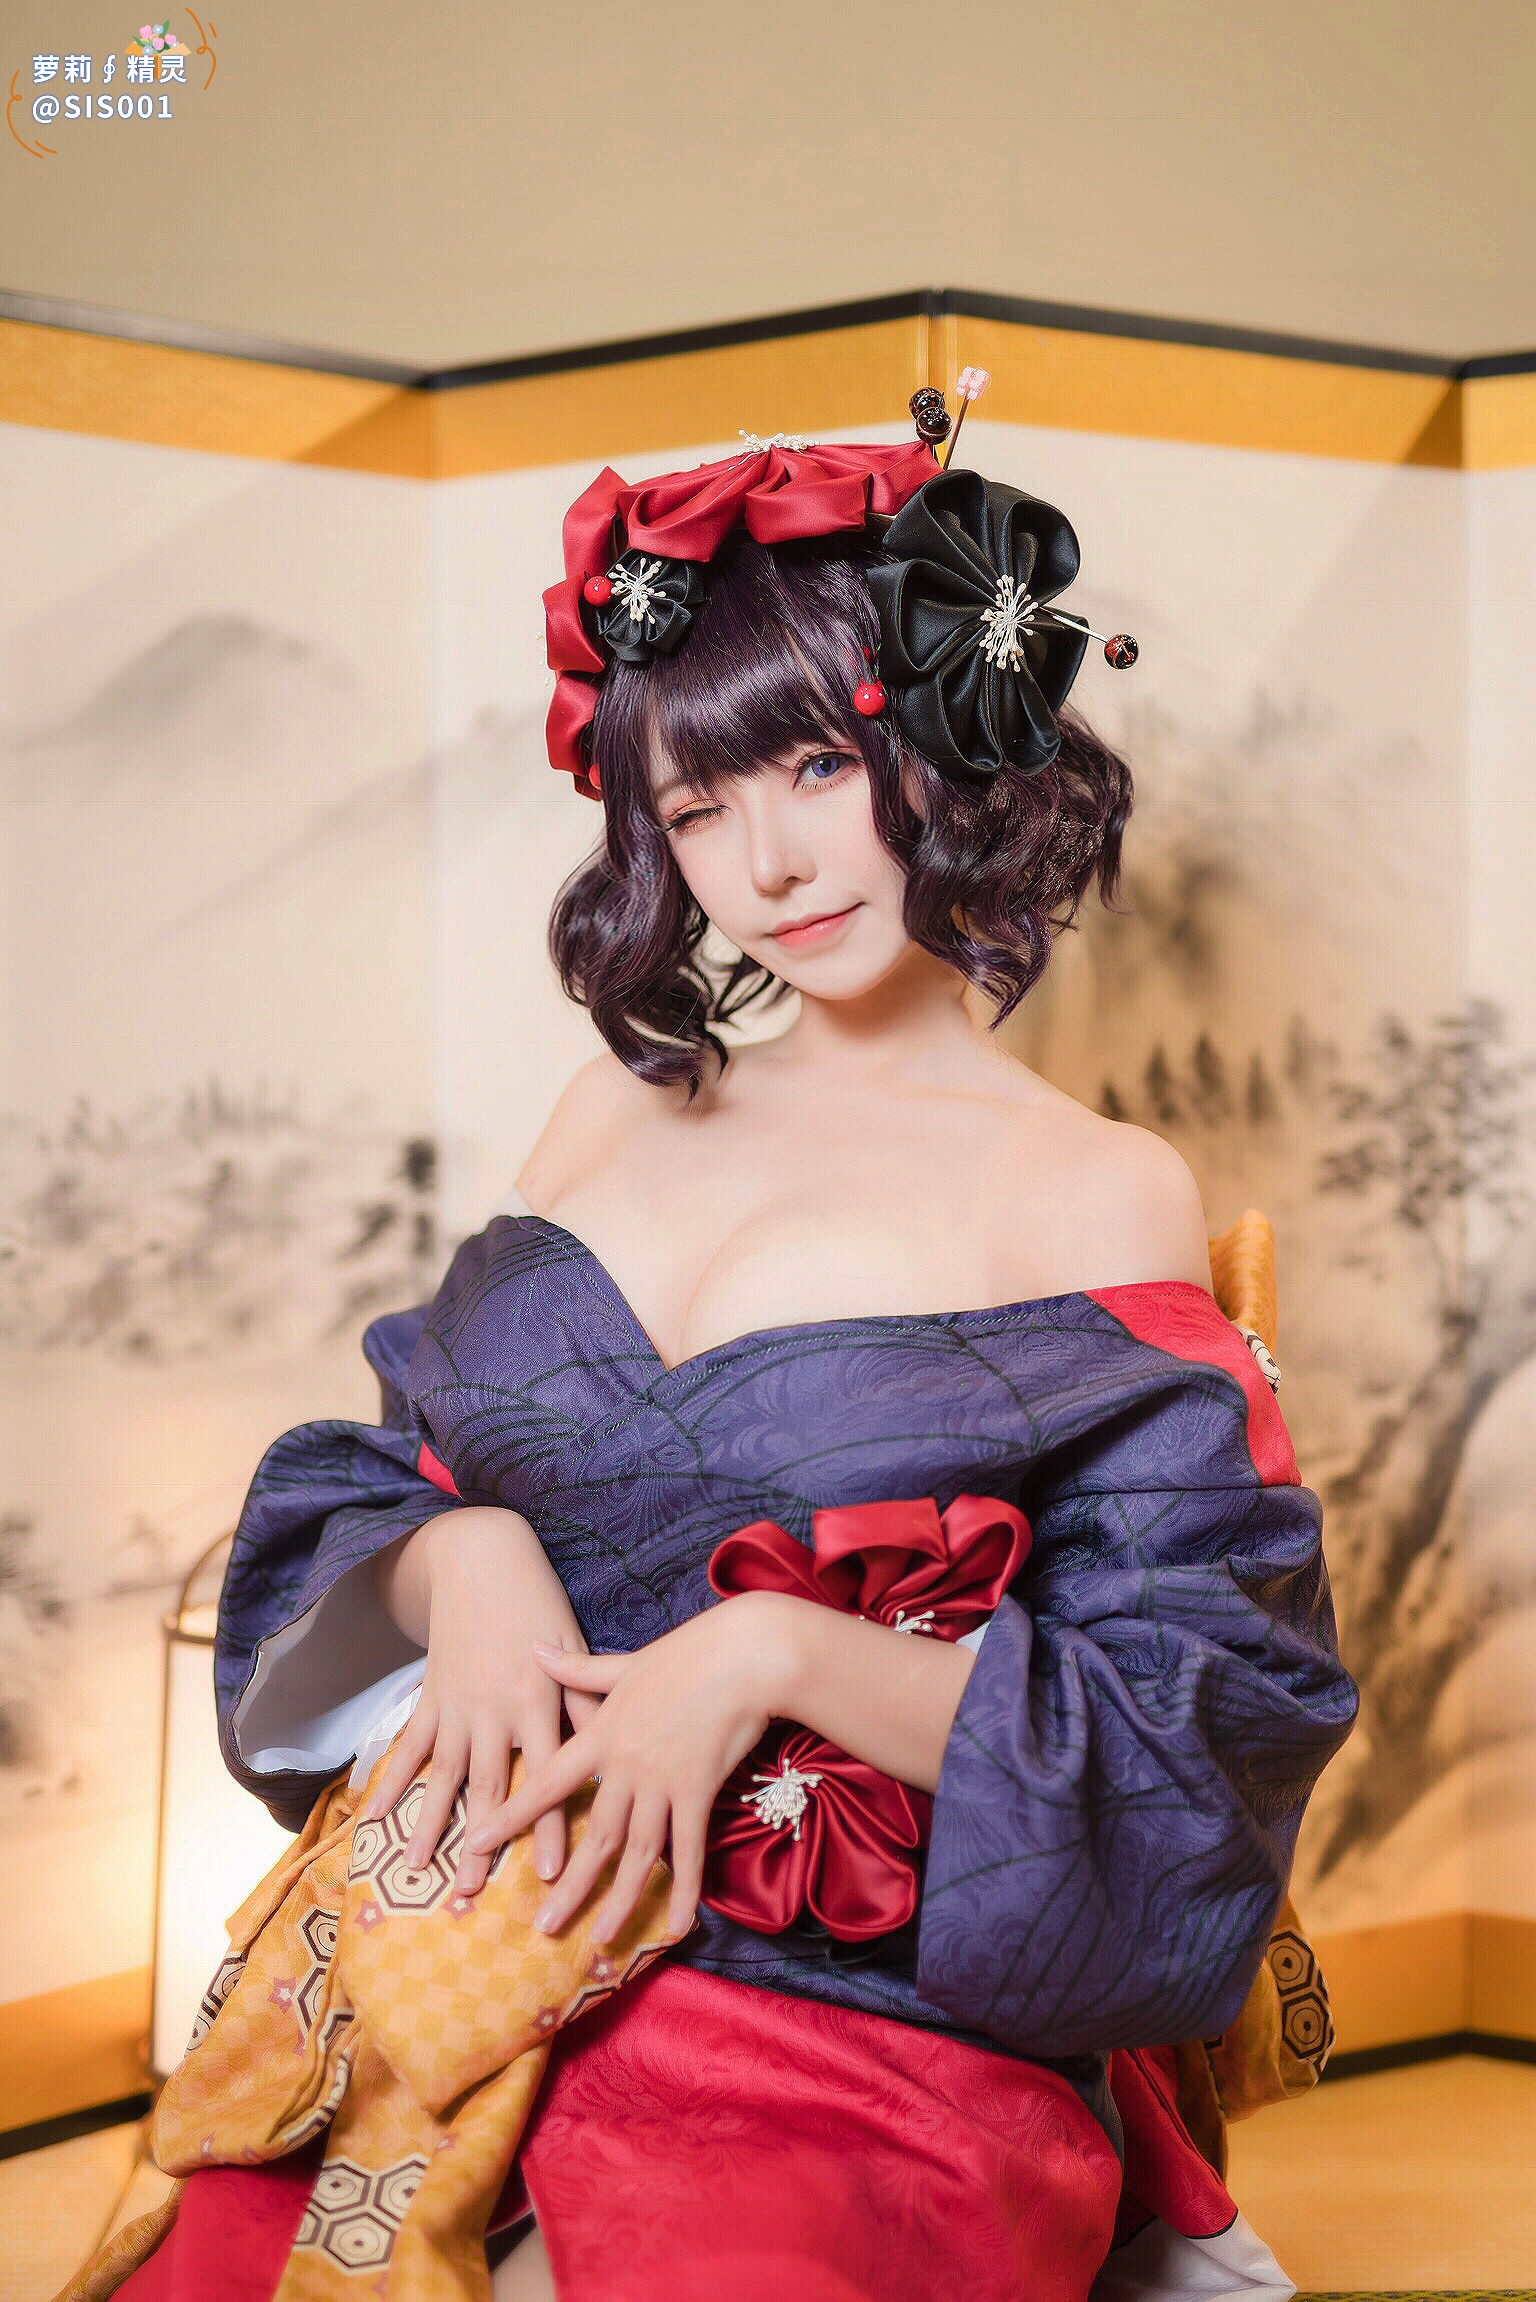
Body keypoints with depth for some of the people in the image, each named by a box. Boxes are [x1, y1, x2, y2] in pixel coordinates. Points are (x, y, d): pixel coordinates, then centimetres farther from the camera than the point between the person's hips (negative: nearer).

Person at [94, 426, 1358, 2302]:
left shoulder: (1094, 1196, -1)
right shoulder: (627, 1109, 14)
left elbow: (1183, 1739, -5)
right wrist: (464, 1559, -7)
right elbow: (378, 1493, 16)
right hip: (463, 1966, 4)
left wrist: (774, 1653, -17)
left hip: (874, 2045, -4)